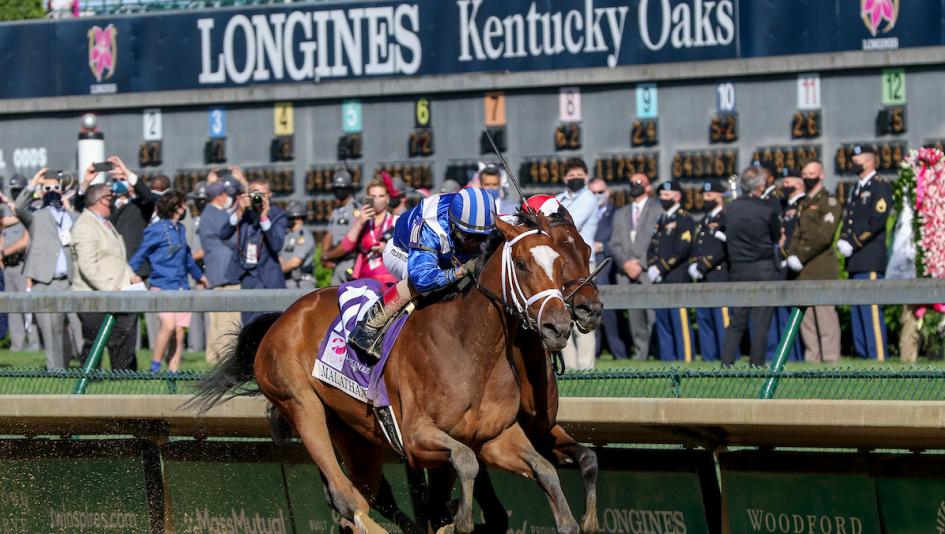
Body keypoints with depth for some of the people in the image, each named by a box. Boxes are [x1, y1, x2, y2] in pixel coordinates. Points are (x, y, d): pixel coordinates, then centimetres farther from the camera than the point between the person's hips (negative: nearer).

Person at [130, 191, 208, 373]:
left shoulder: (180, 228, 14)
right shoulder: (157, 229, -7)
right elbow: (139, 256, -5)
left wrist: (198, 275, 41)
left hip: (181, 287, 7)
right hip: (162, 286, -7)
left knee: (179, 332, 2)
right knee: (169, 325, -22)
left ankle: (173, 372, 5)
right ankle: (155, 368, -11)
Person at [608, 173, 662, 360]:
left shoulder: (658, 209, 7)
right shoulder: (620, 214, 22)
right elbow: (615, 243, 13)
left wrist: (641, 264, -10)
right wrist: (626, 263, -5)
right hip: (626, 273, 4)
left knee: (654, 316, -12)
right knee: (635, 318, 0)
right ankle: (640, 352, 3)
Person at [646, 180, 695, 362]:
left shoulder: (684, 219, -4)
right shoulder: (662, 220, 21)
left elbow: (683, 249, -13)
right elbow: (653, 247, 19)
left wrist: (660, 268, -13)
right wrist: (651, 267, 0)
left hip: (677, 279, -8)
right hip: (660, 281, 8)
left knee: (680, 321, -9)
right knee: (662, 321, 9)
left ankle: (685, 358, -8)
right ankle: (667, 358, 14)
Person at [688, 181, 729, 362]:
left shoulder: (726, 219, -6)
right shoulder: (705, 221, 22)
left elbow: (723, 249, -16)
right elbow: (696, 246, 21)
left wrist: (702, 267, -16)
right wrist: (693, 265, 2)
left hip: (719, 276, -9)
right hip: (702, 279, 9)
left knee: (721, 318, -9)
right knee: (703, 318, 10)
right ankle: (708, 356, 15)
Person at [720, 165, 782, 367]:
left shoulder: (731, 207, 1)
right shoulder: (767, 210, -11)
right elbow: (777, 238, 2)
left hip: (738, 269, 4)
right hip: (763, 270, -4)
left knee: (736, 321, 10)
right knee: (761, 322, 1)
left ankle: (726, 364, 4)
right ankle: (757, 364, 0)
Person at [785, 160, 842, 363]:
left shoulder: (829, 202, -4)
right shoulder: (803, 204, 20)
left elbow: (824, 236, -13)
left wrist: (801, 256, -14)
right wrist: (791, 255, 1)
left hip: (821, 269, -8)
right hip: (803, 271, 8)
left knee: (825, 314, -9)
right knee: (805, 316, 7)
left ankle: (831, 358, -9)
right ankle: (812, 357, 11)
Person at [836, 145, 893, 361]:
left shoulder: (880, 187, -5)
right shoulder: (855, 189, 22)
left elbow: (876, 221, -14)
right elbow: (847, 219, 20)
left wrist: (853, 243, -15)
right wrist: (843, 241, 1)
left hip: (870, 260, -9)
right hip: (854, 261, 9)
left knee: (871, 309, -12)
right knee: (856, 310, 8)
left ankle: (878, 357, -14)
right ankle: (862, 353, 12)